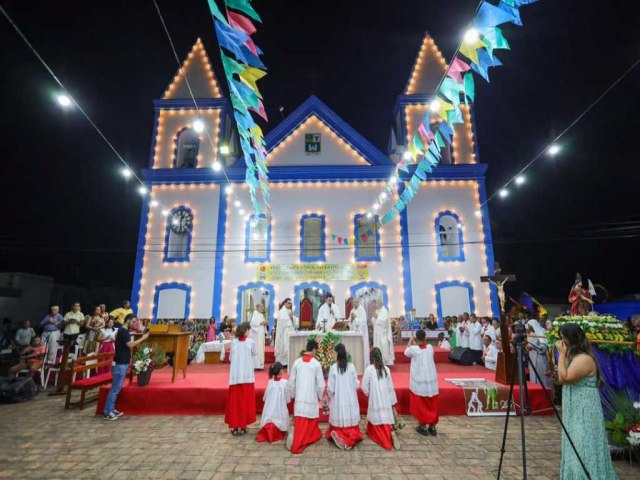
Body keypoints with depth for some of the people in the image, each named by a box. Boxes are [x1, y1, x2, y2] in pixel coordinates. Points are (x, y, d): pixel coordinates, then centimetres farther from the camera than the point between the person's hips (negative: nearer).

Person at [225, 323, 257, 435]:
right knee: (245, 400, 7)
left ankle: (234, 426, 15)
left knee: (235, 400, 10)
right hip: (247, 375, -3)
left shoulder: (234, 342, 3)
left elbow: (230, 358, 10)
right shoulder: (251, 342, -5)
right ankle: (242, 426, 11)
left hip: (235, 375, 3)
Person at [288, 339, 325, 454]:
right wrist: (320, 396, 11)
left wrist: (293, 394, 18)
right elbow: (321, 384, -6)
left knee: (300, 422, 6)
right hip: (312, 397, -2)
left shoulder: (297, 362, -3)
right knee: (312, 421, 18)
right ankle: (312, 436, 29)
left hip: (299, 398, 2)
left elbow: (291, 382, 3)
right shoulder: (316, 364, -11)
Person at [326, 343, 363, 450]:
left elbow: (331, 388, -8)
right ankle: (351, 438, -5)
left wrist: (330, 396, 12)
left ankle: (339, 436, -11)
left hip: (338, 400, -1)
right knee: (351, 421, 12)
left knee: (339, 422, 11)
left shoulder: (333, 368, -14)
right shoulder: (351, 366, -8)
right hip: (351, 399, 2)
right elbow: (356, 384, -1)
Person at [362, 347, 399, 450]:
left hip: (375, 400, -3)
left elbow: (364, 387, -6)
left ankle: (385, 439, 1)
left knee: (376, 419, 9)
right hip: (386, 399, 4)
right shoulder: (386, 369, -1)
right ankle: (391, 432, -13)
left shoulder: (369, 369, -12)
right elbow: (390, 387, 5)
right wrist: (393, 401, 15)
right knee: (385, 418, 10)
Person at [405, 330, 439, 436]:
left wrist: (410, 341, 17)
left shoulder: (413, 349, -14)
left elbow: (406, 352, 8)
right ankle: (432, 427, 23)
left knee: (421, 404, 10)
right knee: (433, 404, 15)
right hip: (432, 380, 3)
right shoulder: (430, 348, -5)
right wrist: (417, 344, 17)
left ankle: (422, 427, 16)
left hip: (419, 381, -3)